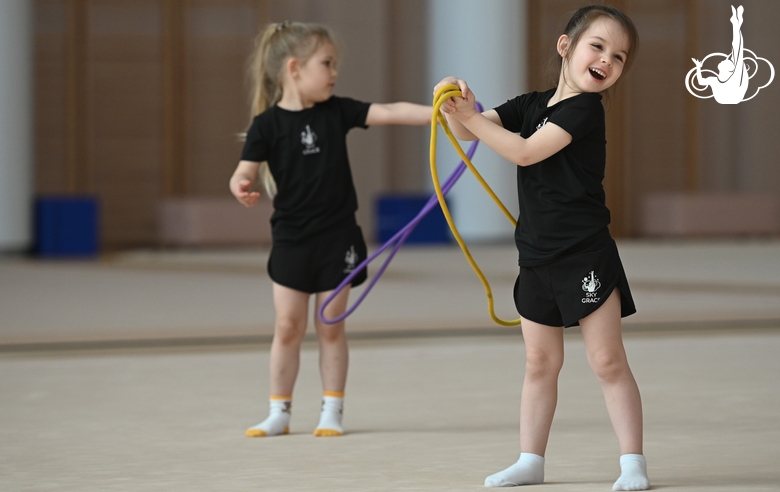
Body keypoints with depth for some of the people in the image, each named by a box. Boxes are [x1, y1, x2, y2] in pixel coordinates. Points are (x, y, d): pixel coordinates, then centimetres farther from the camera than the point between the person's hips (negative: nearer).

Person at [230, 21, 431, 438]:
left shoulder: (337, 111, -1)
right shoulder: (268, 124, -8)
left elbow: (389, 113, -7)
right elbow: (245, 171, -10)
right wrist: (242, 187, -33)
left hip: (337, 236, 1)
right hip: (291, 239, -1)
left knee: (331, 327, 6)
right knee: (288, 327, 2)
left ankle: (332, 412, 14)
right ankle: (279, 413, 13)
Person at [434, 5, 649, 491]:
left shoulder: (585, 109, -12)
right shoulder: (531, 105, 8)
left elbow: (526, 151, -20)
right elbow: (468, 130, 6)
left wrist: (471, 117, -17)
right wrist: (456, 107, -16)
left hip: (586, 255, -6)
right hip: (537, 258, 6)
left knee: (608, 361, -4)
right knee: (541, 363, 13)